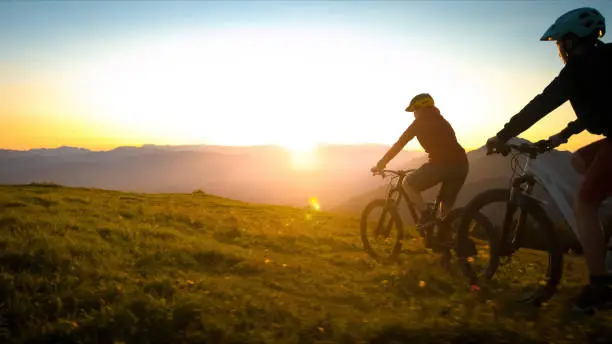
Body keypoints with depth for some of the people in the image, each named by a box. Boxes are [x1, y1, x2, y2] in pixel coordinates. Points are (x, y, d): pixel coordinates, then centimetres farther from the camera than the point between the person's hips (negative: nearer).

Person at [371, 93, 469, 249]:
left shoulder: (420, 122, 10)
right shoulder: (443, 122, 30)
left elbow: (398, 145, 10)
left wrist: (380, 165, 17)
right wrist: (426, 170, 50)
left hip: (442, 164, -7)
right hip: (462, 164, 7)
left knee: (408, 183, 13)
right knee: (446, 206, 21)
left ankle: (427, 215, -2)